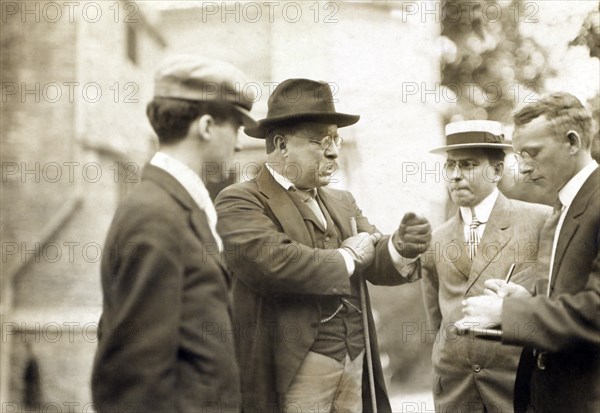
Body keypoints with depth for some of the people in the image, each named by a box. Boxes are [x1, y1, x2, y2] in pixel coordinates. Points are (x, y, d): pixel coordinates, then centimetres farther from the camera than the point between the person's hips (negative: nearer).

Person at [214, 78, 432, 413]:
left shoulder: (342, 202, 16)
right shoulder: (239, 202, -8)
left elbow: (377, 261, 6)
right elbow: (270, 263, -24)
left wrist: (401, 247, -17)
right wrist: (348, 257, -9)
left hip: (356, 364, 6)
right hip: (294, 371, -6)